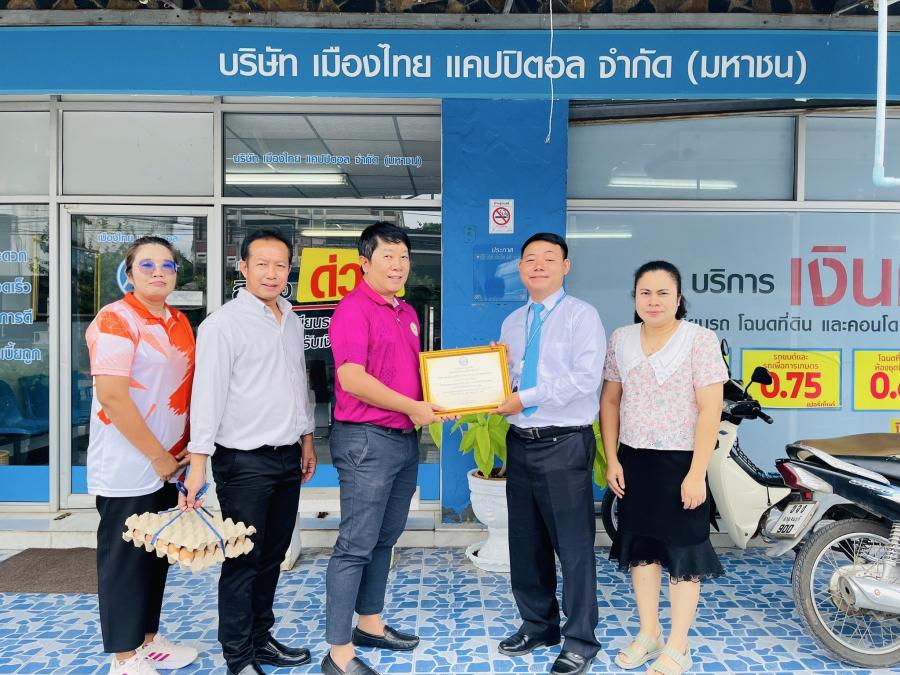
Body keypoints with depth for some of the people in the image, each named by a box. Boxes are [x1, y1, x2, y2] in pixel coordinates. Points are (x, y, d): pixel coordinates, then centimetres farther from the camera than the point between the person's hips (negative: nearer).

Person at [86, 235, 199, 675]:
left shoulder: (180, 323, 10)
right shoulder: (116, 319, -13)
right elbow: (112, 395, -21)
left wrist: (186, 447, 6)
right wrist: (157, 457, -17)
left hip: (167, 465, 8)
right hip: (127, 469, -7)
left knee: (158, 555, 17)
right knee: (124, 559, 5)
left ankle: (149, 639, 33)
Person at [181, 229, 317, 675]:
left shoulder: (292, 321, 11)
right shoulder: (223, 324, -11)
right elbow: (207, 394, -15)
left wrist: (306, 439, 19)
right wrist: (198, 464, -20)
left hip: (287, 457, 7)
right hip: (245, 461, -7)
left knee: (272, 556, 16)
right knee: (243, 562, 3)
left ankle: (261, 638, 32)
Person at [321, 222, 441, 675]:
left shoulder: (407, 313, 14)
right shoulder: (353, 310, -13)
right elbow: (353, 378, -22)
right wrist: (413, 408, -17)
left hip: (405, 438, 9)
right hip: (366, 439, -9)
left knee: (385, 539, 18)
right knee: (356, 545, -3)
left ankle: (370, 624, 33)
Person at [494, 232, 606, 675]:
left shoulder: (582, 316, -6)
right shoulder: (512, 323, 13)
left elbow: (586, 378, -18)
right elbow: (507, 377, 14)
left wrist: (526, 397, -16)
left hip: (565, 444, -6)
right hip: (520, 442, 6)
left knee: (573, 544, 2)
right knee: (525, 542, 15)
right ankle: (537, 625, 33)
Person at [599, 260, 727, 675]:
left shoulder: (700, 340, -9)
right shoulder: (621, 339, 4)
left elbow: (710, 410, -12)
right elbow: (610, 401, 9)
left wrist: (696, 474, -16)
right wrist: (611, 460, 3)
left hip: (680, 462, -4)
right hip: (633, 461, 5)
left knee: (683, 552, 5)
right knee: (640, 546, 13)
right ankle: (648, 634, 31)